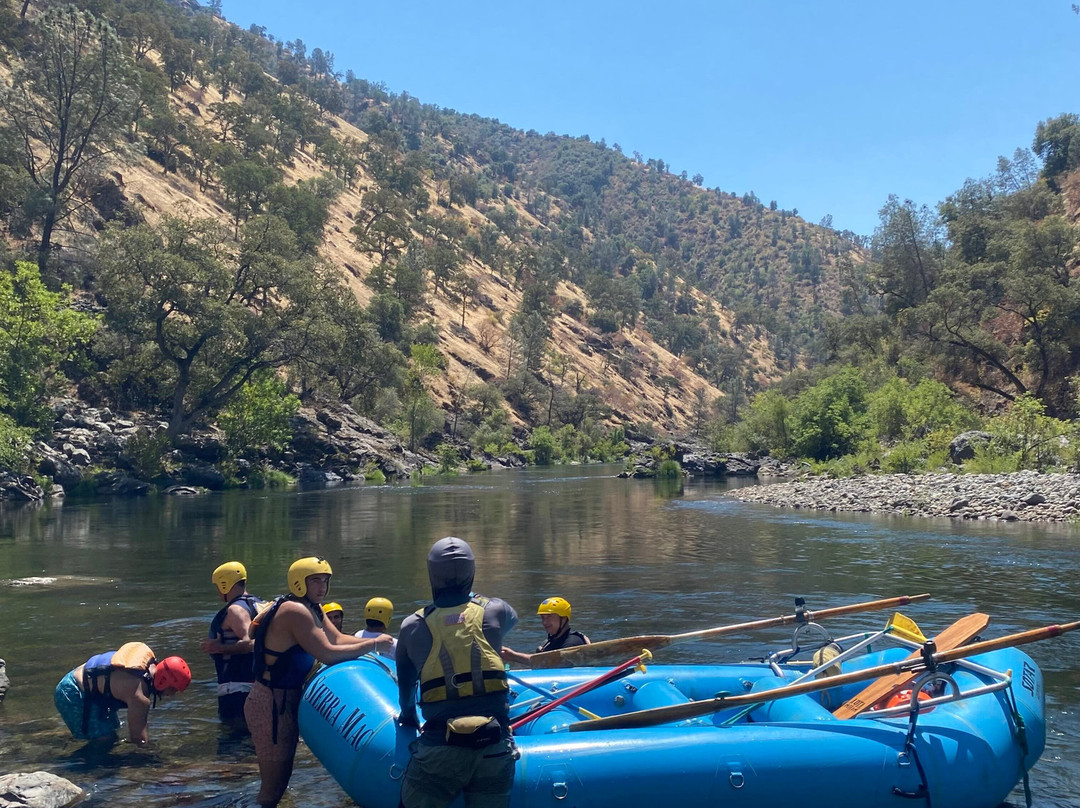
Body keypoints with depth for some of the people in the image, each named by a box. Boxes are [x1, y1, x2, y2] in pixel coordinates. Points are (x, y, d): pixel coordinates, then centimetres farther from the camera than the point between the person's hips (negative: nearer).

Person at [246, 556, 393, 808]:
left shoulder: (312, 608, 9)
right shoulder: (295, 611, -21)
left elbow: (337, 639, 7)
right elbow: (328, 654, -25)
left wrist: (375, 642, -6)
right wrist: (373, 644, -17)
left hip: (285, 701, 10)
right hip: (272, 704, -10)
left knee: (281, 777, 19)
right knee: (273, 783, -2)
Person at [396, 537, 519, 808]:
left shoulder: (413, 627, 4)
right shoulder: (494, 611, 4)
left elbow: (405, 685, 21)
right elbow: (512, 617, 31)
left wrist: (408, 716, 41)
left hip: (439, 750, -1)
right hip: (495, 749, 1)